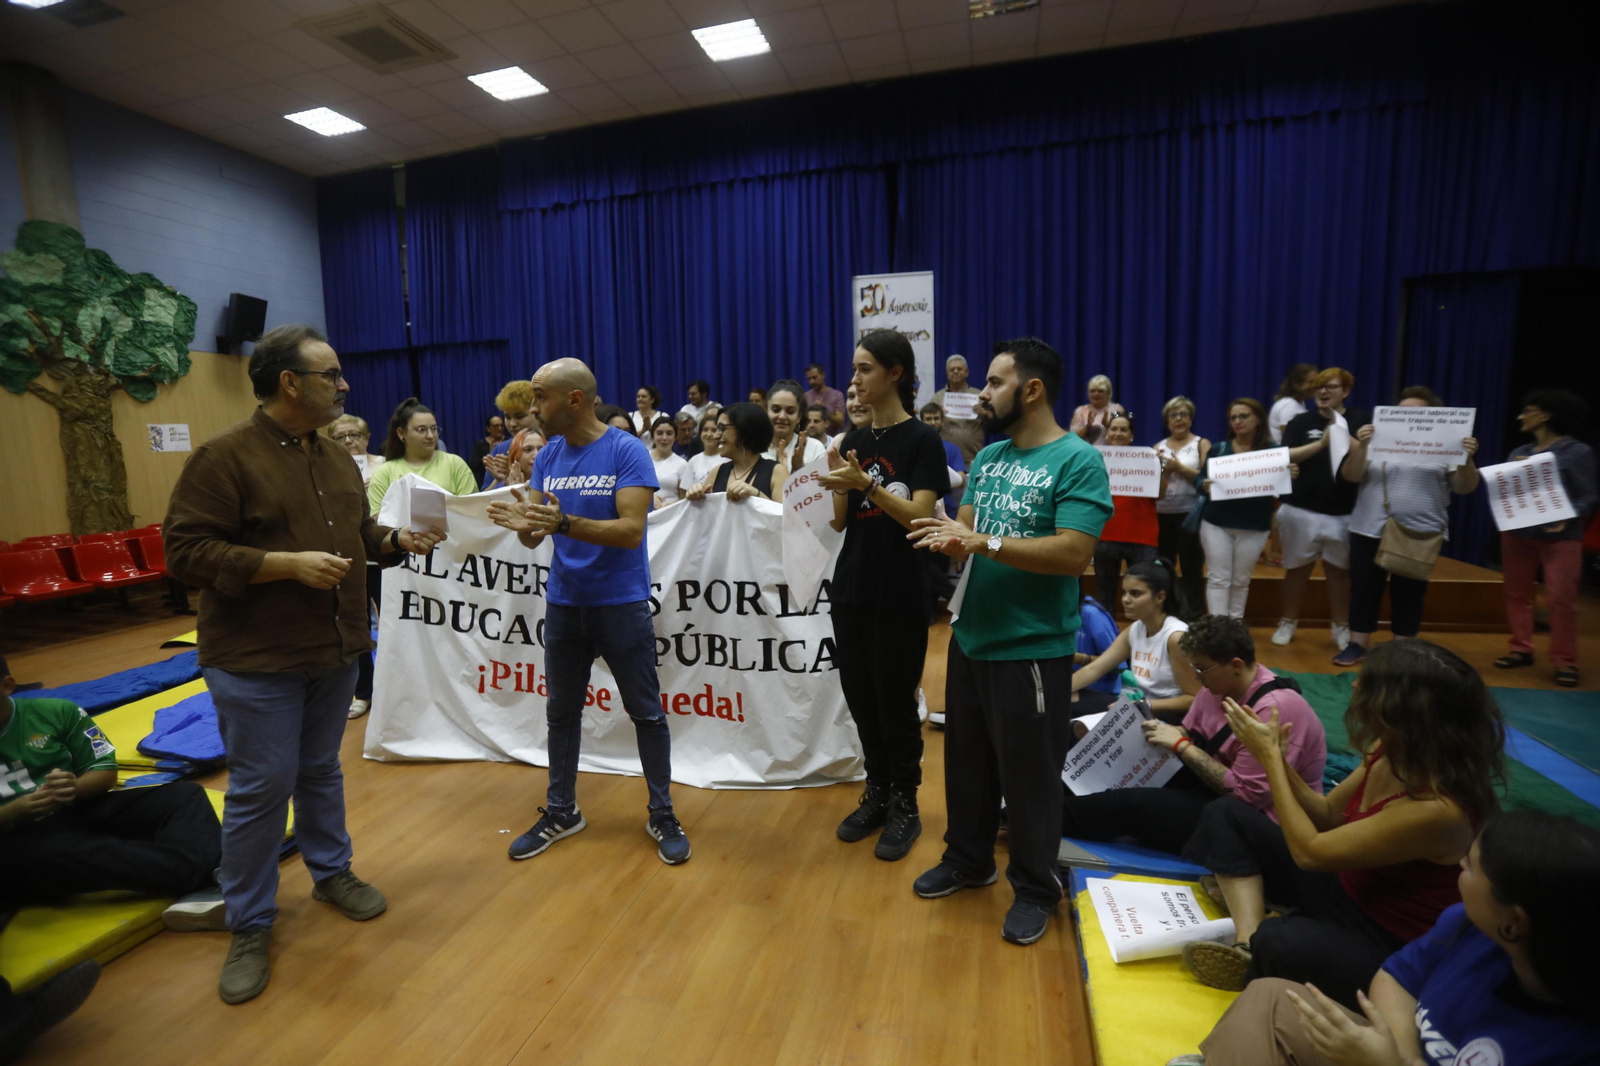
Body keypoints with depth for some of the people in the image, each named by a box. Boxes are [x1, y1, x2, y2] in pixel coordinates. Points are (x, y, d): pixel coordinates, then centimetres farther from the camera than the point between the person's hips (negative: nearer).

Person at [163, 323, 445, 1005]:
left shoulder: (336, 460, 9)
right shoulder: (225, 456, -14)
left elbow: (360, 532, 17)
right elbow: (186, 551, -18)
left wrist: (400, 540, -2)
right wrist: (288, 564, -24)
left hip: (335, 650, 6)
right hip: (256, 661, -6)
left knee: (321, 771, 20)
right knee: (261, 789, 4)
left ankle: (331, 872, 38)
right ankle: (250, 926, 22)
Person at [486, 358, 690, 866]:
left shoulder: (627, 450, -14)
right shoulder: (548, 455, 3)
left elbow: (631, 530, -23)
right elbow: (533, 536, 2)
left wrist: (563, 523, -35)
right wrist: (522, 523, -22)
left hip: (622, 603, -5)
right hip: (563, 602, 6)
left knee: (646, 712, 6)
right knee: (561, 710, 16)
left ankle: (662, 815, 23)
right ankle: (561, 811, 33)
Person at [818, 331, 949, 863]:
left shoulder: (923, 440, -7)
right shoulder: (854, 439, 9)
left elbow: (920, 517, -16)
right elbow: (840, 521, 6)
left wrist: (867, 484, -27)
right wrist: (837, 483, -12)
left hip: (902, 594, -6)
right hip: (852, 587, 6)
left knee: (895, 700, 4)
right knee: (860, 696, 12)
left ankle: (906, 806, 22)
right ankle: (877, 792, 30)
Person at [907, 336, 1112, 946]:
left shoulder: (1077, 461, -14)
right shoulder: (989, 457, 9)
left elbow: (1074, 553, -23)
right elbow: (966, 530, 8)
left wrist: (984, 542, -27)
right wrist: (948, 537, -15)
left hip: (1033, 648, -7)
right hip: (971, 637, 7)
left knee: (1029, 773, 9)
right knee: (967, 758, 20)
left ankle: (1035, 889, 31)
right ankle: (968, 859, 42)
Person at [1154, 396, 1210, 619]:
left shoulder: (1202, 444, 2)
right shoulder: (1159, 447, 11)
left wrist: (1179, 467, -17)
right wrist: (1162, 469, -10)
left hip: (1190, 513, -3)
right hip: (1162, 514, 4)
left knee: (1191, 568, -2)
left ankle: (1194, 619, 7)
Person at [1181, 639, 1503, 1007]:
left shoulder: (1437, 808, -33)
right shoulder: (1389, 753, -8)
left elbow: (1309, 851, -24)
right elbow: (1329, 814, 8)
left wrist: (1270, 757, -18)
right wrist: (1276, 757, -9)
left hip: (1386, 945, -8)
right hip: (1343, 885, 8)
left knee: (1280, 941, -38)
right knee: (1226, 816, 2)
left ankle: (1252, 971, -2)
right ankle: (1246, 946, -13)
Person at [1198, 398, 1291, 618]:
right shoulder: (1218, 449, 2)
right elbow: (1200, 480, 1)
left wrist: (1290, 476, -21)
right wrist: (1204, 485, -21)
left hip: (1254, 526, 0)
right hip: (1216, 523, 0)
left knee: (1241, 581, 10)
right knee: (1218, 579, -2)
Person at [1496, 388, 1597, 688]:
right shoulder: (1518, 452, 9)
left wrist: (1568, 517, -24)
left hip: (1560, 537, -5)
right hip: (1518, 534, 5)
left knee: (1561, 599, -4)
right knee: (1517, 593, 8)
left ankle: (1565, 662, 4)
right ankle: (1522, 650, 18)